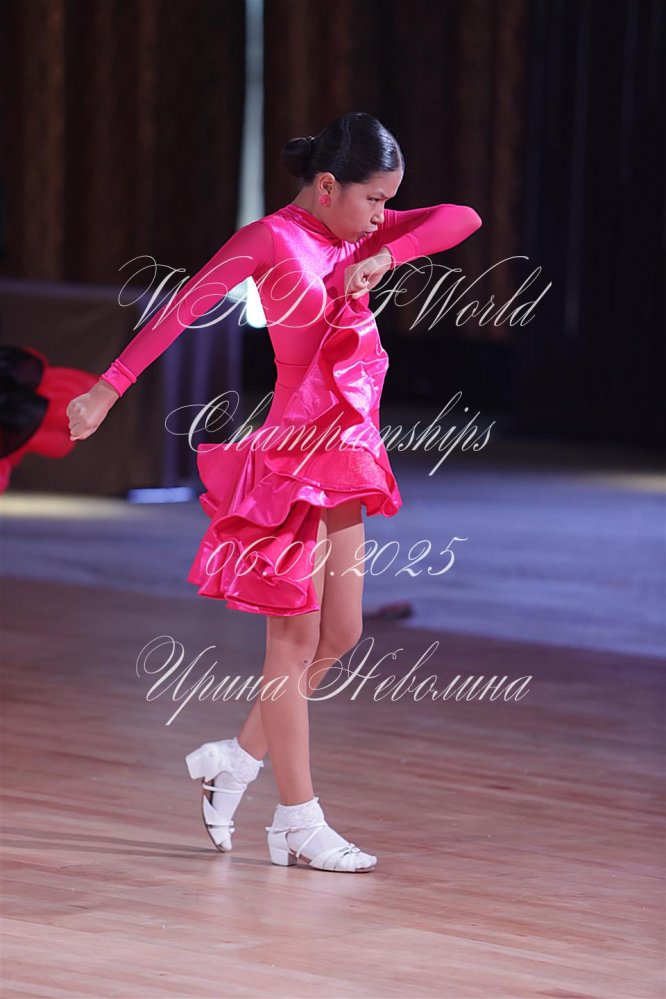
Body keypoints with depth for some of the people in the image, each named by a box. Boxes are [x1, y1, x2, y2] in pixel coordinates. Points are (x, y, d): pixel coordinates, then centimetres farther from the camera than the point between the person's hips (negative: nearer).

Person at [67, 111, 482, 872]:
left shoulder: (358, 234, 10)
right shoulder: (271, 240, -10)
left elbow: (462, 219, 2)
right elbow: (181, 310, -12)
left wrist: (384, 256, -14)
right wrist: (108, 389, -16)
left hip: (345, 454, 8)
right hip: (297, 451, -8)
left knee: (340, 635, 11)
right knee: (296, 637, -2)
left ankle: (231, 762, 25)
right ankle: (300, 822, 4)